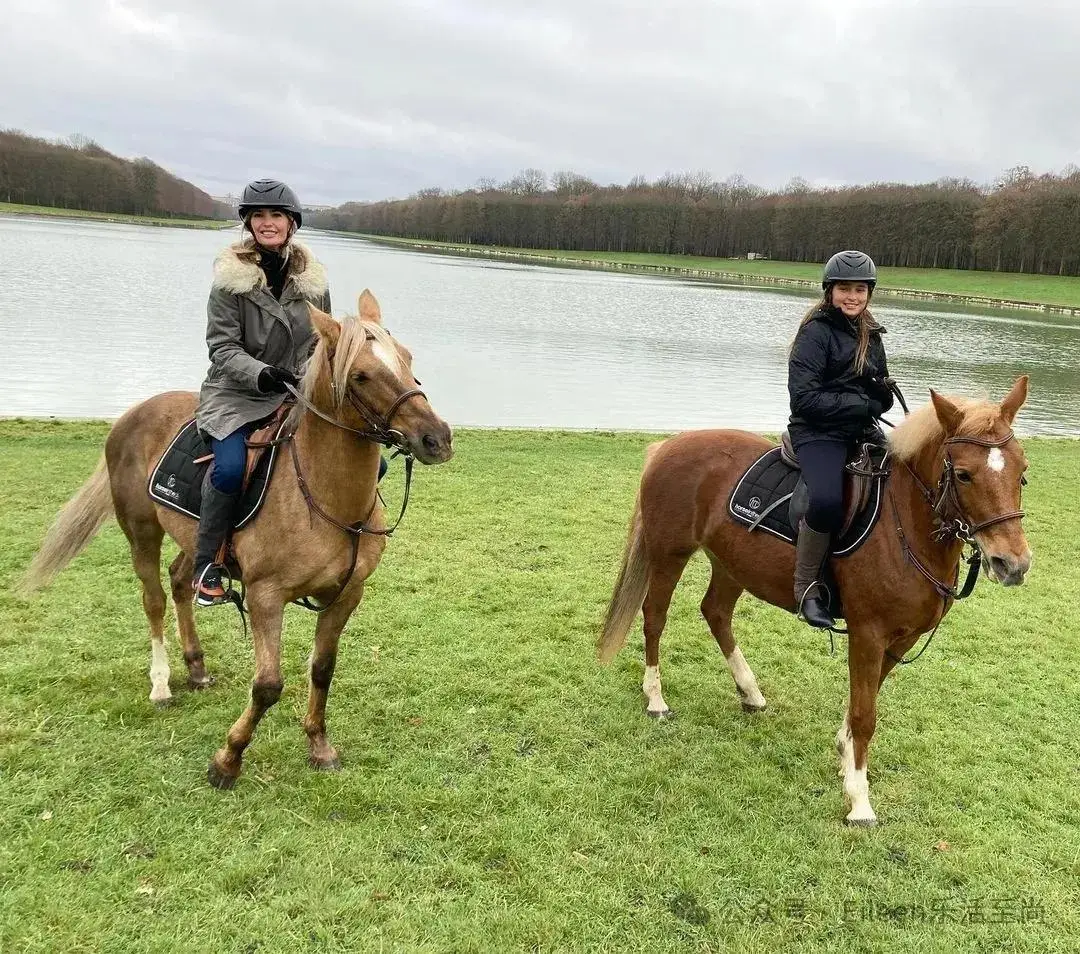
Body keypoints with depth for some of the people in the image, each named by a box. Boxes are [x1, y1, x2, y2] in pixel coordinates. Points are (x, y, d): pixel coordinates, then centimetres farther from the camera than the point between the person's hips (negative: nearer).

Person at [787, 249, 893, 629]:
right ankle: (807, 587, -17)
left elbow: (883, 401, 20)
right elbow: (804, 399, -15)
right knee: (827, 500, -34)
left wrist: (881, 394, -4)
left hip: (863, 432, 8)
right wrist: (862, 404, -12)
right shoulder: (816, 333, -6)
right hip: (818, 433, -8)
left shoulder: (870, 335, 16)